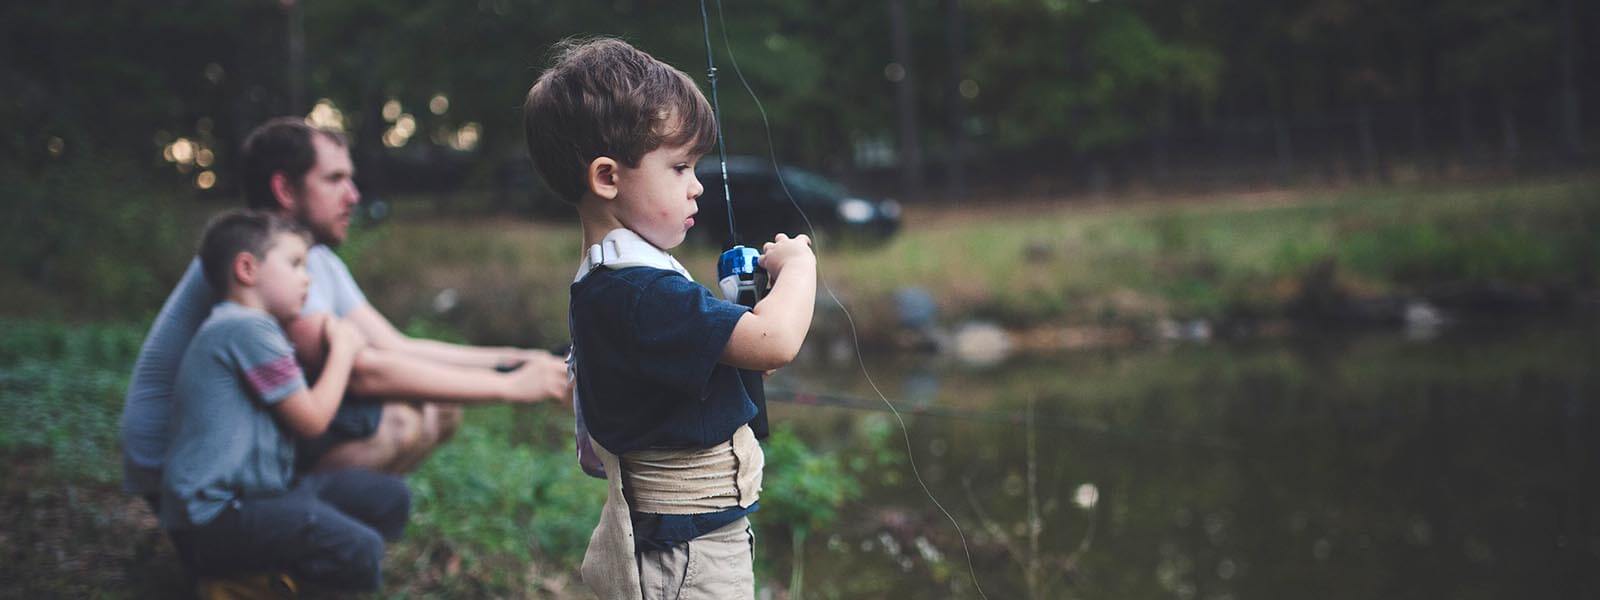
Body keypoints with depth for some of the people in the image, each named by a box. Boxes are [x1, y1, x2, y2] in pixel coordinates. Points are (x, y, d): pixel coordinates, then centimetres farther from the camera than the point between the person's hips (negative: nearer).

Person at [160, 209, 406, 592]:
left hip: (259, 491, 11)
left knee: (390, 499, 9)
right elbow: (311, 420, -11)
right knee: (361, 552, -27)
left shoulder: (245, 327, 20)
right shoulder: (248, 328, -14)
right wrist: (343, 350, 2)